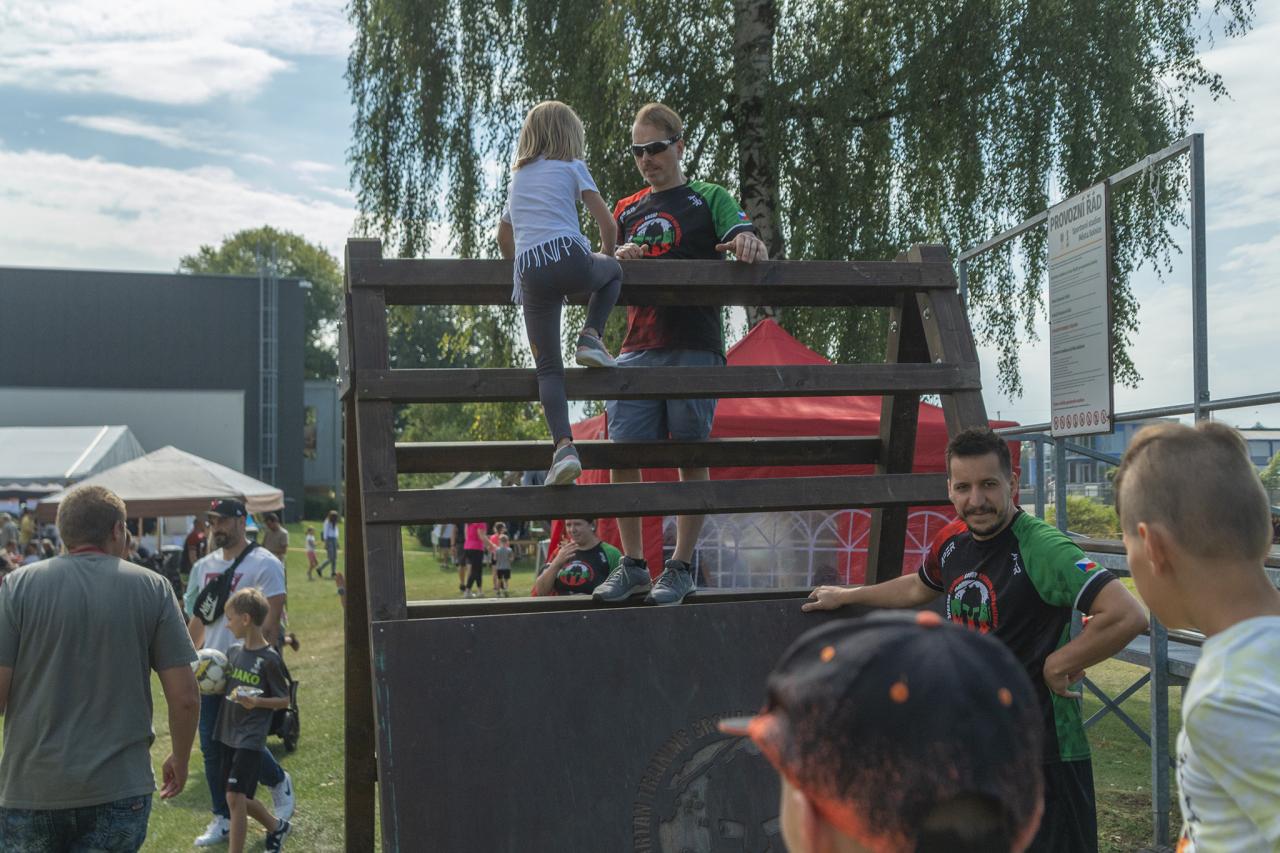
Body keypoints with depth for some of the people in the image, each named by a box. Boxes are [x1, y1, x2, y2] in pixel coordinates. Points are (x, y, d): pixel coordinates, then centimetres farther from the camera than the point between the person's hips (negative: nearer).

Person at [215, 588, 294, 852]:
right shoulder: (233, 651, 6)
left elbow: (284, 699, -9)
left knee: (235, 797, -12)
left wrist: (257, 702, -25)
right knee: (238, 798, 16)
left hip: (251, 738, -8)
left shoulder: (269, 658, -14)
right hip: (227, 734, 8)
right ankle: (277, 826, 39)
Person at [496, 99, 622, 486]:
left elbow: (503, 238, 41)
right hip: (570, 257, -3)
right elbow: (608, 225, 7)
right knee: (613, 271, 32)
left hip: (530, 273, 3)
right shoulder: (572, 167, 15)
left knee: (548, 367, 3)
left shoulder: (517, 177, 30)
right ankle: (591, 336, 11)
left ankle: (564, 445, -15)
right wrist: (605, 254, 27)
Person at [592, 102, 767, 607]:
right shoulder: (626, 211, 20)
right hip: (638, 348, 4)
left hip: (693, 346, -4)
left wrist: (749, 245, -30)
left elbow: (748, 242, -6)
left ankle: (682, 567, 6)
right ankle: (633, 565, 7)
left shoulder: (708, 198, 8)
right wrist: (620, 260, -2)